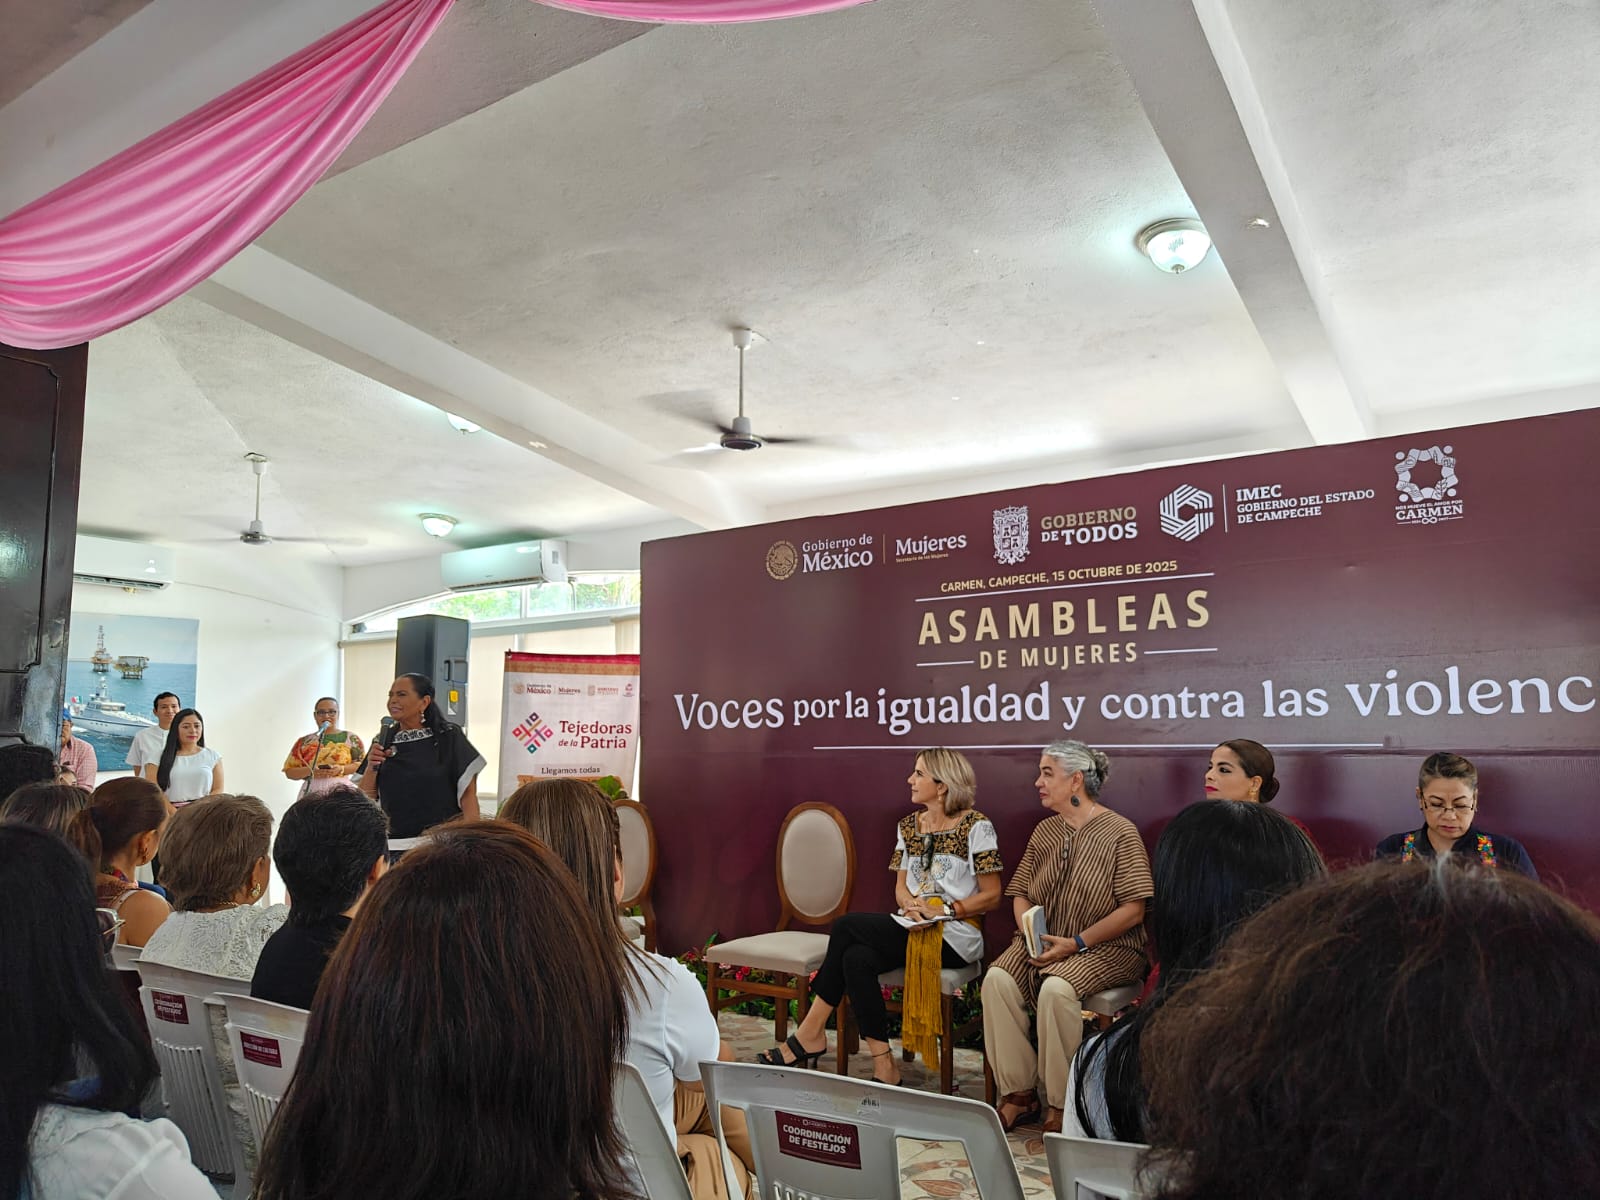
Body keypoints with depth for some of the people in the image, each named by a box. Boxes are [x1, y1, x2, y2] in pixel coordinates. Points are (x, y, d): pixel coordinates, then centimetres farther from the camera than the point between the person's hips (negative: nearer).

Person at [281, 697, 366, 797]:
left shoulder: (350, 738, 10)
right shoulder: (304, 742, 15)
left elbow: (363, 765, 3)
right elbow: (289, 771, 11)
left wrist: (341, 769, -13)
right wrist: (310, 771, -8)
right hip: (312, 792, 1)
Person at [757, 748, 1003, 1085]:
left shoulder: (976, 826, -6)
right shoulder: (908, 825, 13)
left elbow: (991, 896, -6)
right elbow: (900, 886, 14)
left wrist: (942, 910, -17)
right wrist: (912, 905, -9)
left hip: (955, 935, -6)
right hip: (913, 929, 6)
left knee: (847, 926, -22)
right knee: (857, 959, -26)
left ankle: (810, 1035, -11)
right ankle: (883, 1067, -18)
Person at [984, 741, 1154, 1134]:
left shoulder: (1120, 832, -9)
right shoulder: (1045, 831, 12)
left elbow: (1132, 910, -14)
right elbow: (1020, 895, 15)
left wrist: (1076, 943, -18)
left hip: (1105, 948, -6)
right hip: (1044, 942, 6)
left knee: (1056, 988, -33)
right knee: (997, 979, -21)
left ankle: (1060, 1106, -15)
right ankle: (1019, 1094, -9)